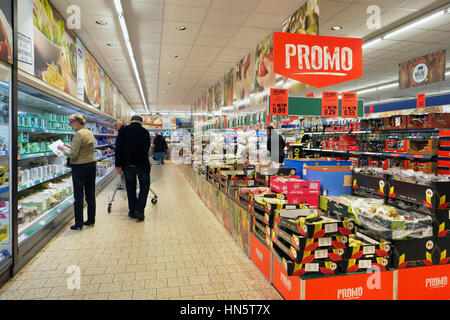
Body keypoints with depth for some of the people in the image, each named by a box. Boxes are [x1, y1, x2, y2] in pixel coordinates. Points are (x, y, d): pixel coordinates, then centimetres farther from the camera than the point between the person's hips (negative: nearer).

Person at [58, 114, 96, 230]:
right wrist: (70, 146, 17)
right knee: (90, 193, 13)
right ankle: (91, 220, 21)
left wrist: (63, 149, -1)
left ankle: (79, 224, 6)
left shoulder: (78, 134, -16)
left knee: (78, 195, 0)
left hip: (80, 167, -8)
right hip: (92, 164, 8)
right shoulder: (89, 132, 10)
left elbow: (73, 154, -17)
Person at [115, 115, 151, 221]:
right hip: (142, 164, -1)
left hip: (128, 164, 1)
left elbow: (118, 148, -4)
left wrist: (118, 164, -3)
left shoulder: (124, 130, 3)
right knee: (144, 185, 11)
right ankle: (139, 209, 0)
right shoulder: (145, 132, 4)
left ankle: (132, 211, 16)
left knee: (130, 187, 10)